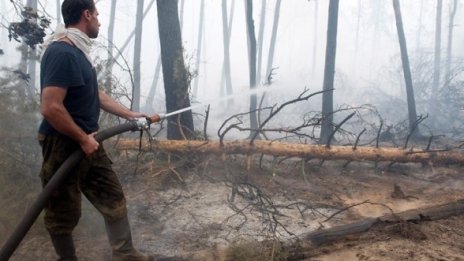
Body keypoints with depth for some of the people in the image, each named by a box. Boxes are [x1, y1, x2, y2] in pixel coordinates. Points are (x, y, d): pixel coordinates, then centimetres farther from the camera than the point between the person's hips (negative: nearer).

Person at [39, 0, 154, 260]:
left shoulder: (78, 52, 10)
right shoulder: (62, 52, -21)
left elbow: (97, 95, 20)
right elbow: (51, 108, -28)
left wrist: (130, 114, 21)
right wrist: (83, 139, -19)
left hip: (87, 142, 10)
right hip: (63, 146, -10)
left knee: (114, 198, 14)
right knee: (64, 213, 7)